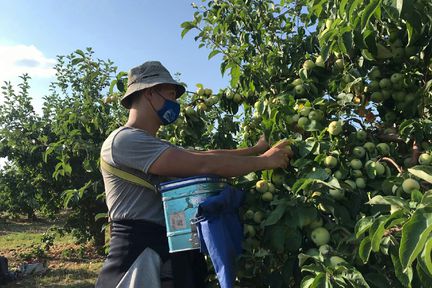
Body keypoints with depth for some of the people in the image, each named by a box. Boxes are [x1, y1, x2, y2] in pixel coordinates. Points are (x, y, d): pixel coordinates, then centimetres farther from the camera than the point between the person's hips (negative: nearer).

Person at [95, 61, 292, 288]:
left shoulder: (156, 147, 18)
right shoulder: (124, 140, -15)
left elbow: (203, 154, 10)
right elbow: (202, 165, -21)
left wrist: (256, 149, 6)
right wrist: (265, 161, -13)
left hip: (166, 255, 9)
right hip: (135, 259, -9)